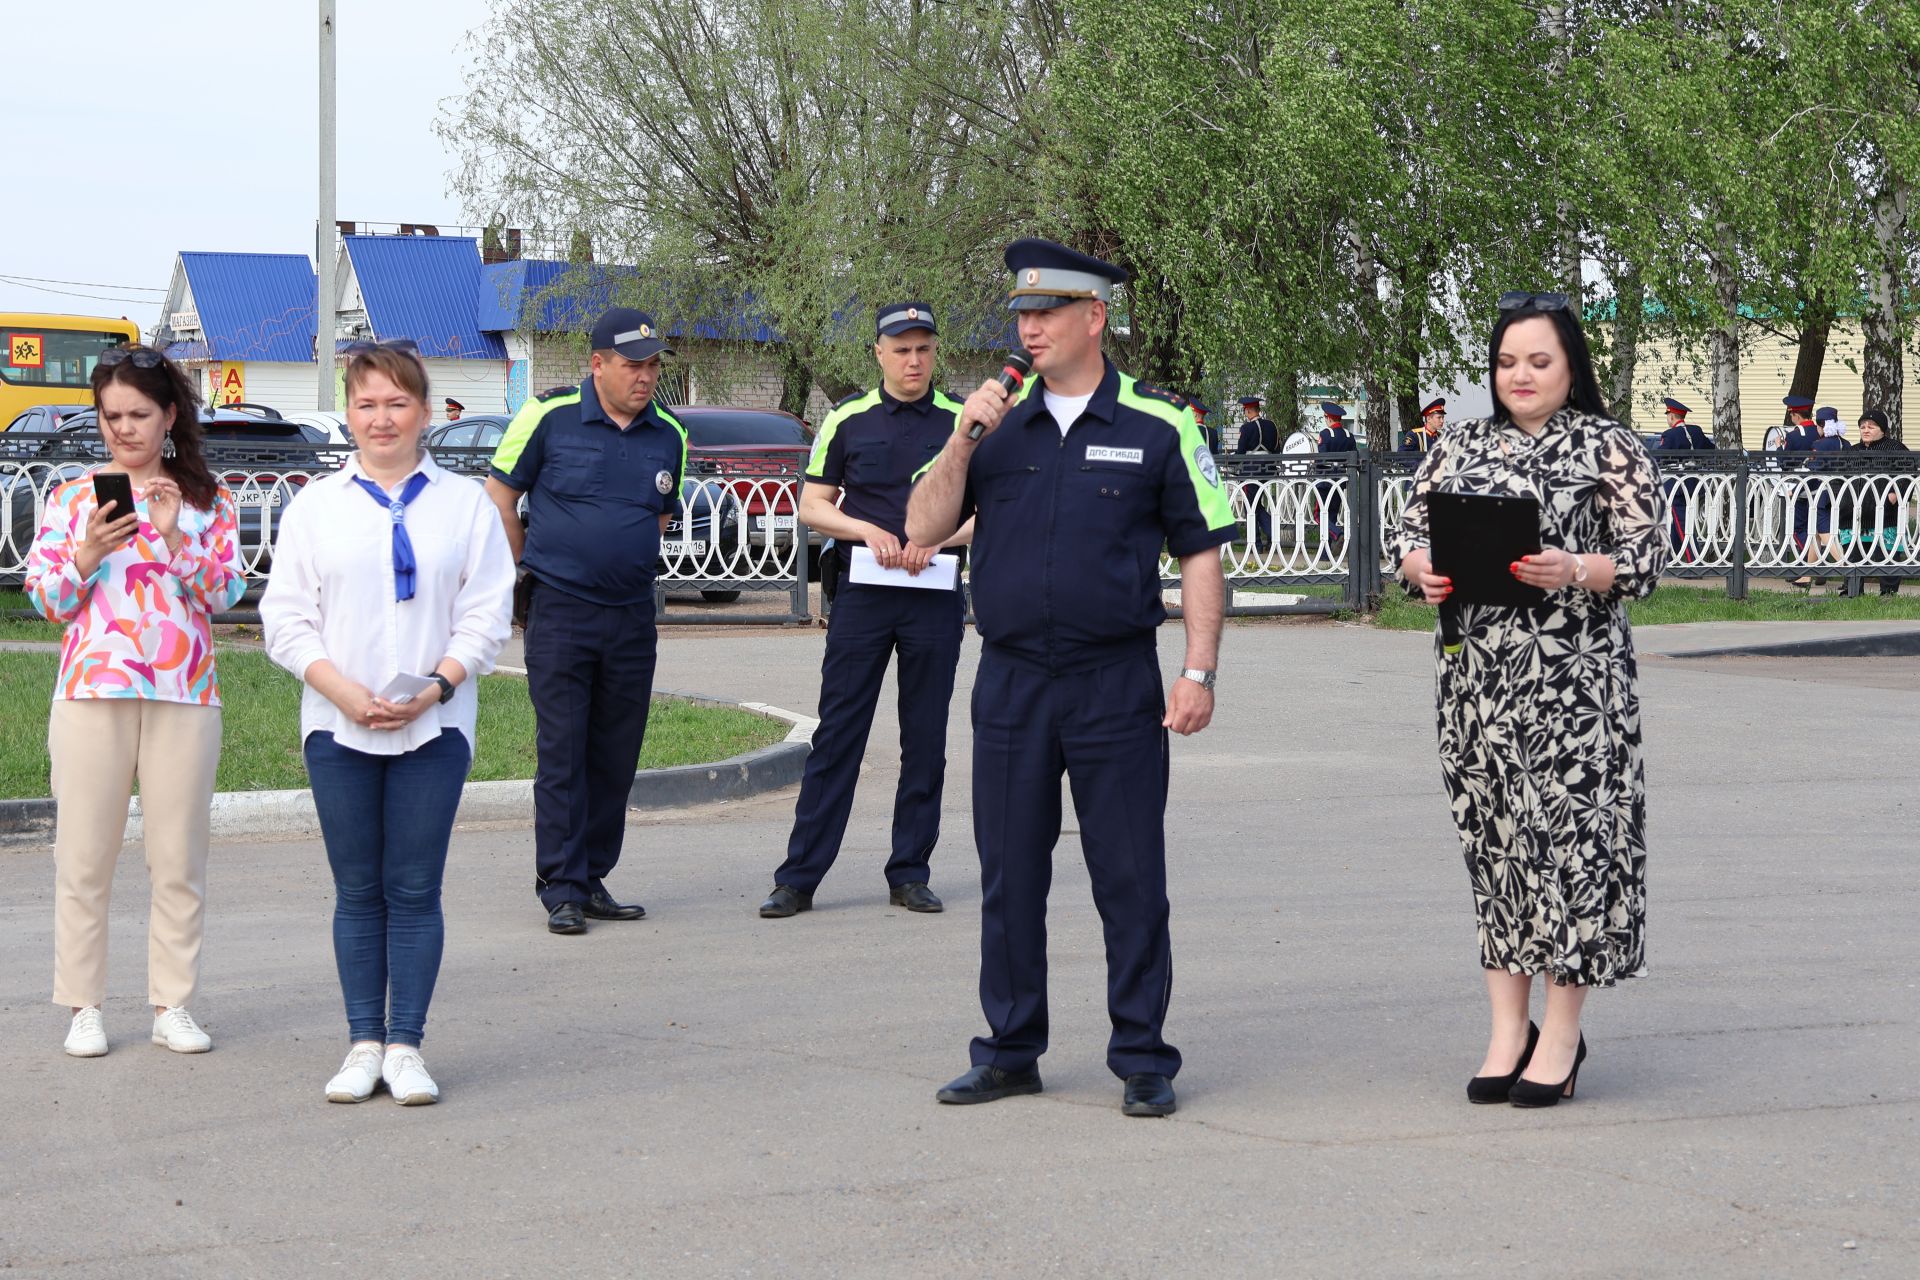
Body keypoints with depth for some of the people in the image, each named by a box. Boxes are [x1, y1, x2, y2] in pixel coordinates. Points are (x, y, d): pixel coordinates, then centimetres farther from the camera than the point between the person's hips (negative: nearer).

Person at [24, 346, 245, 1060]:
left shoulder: (207, 501, 8)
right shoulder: (73, 499, 8)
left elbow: (225, 594, -1)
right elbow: (44, 600, 5)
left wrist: (176, 538, -13)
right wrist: (87, 555, -12)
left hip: (184, 695, 0)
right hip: (92, 691, 0)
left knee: (179, 856, 2)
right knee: (84, 855, 1)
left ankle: (173, 1005, 9)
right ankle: (83, 1007, 8)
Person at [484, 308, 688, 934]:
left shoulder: (669, 435, 6)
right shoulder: (549, 417, -6)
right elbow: (499, 497, 3)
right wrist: (530, 570, 9)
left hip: (632, 615, 4)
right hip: (560, 612, -4)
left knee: (616, 757, 8)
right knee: (561, 754, -3)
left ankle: (593, 882, 18)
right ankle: (561, 889, 2)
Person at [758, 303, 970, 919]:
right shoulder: (848, 419, 5)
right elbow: (812, 506, 7)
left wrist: (934, 539, -11)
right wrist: (869, 531, -10)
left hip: (935, 597, 1)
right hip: (862, 596, -1)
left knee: (925, 740, 5)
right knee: (837, 735, -1)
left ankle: (910, 873, 14)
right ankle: (798, 878, 1)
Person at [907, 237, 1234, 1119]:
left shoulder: (1158, 428, 0)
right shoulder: (997, 426, 9)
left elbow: (1200, 554, 1)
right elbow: (923, 530, 4)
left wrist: (1199, 671, -6)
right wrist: (963, 440, -10)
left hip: (1116, 683, -3)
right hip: (1009, 682, 3)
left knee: (1130, 880, 0)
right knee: (1009, 877, 8)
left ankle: (1142, 1060, 10)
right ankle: (1009, 1051, 19)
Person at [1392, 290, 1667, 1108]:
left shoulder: (1610, 450, 2)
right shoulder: (1460, 448, 14)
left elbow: (1647, 558, -3)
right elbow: (1409, 530, 14)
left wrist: (1574, 570, -20)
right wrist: (1421, 569, -8)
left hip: (1572, 680, -4)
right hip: (1476, 674, 4)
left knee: (1568, 828, -5)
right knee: (1491, 833, 6)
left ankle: (1562, 1034, 4)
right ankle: (1507, 1030, 14)